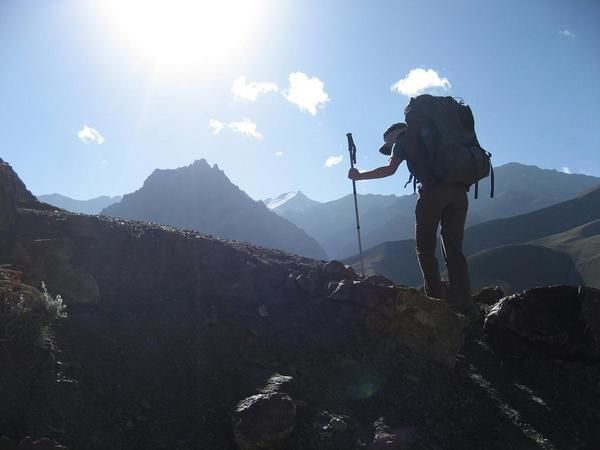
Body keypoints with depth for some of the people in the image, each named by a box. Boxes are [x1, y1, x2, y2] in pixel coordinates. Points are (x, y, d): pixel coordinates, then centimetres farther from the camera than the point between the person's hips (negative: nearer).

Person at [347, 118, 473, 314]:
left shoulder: (403, 139, 15)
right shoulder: (432, 132, 31)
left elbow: (390, 169, 4)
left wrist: (359, 176, 11)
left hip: (433, 191, -5)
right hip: (459, 190, 5)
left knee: (425, 248, 3)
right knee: (454, 250, 8)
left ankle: (436, 299, -6)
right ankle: (463, 304, 2)